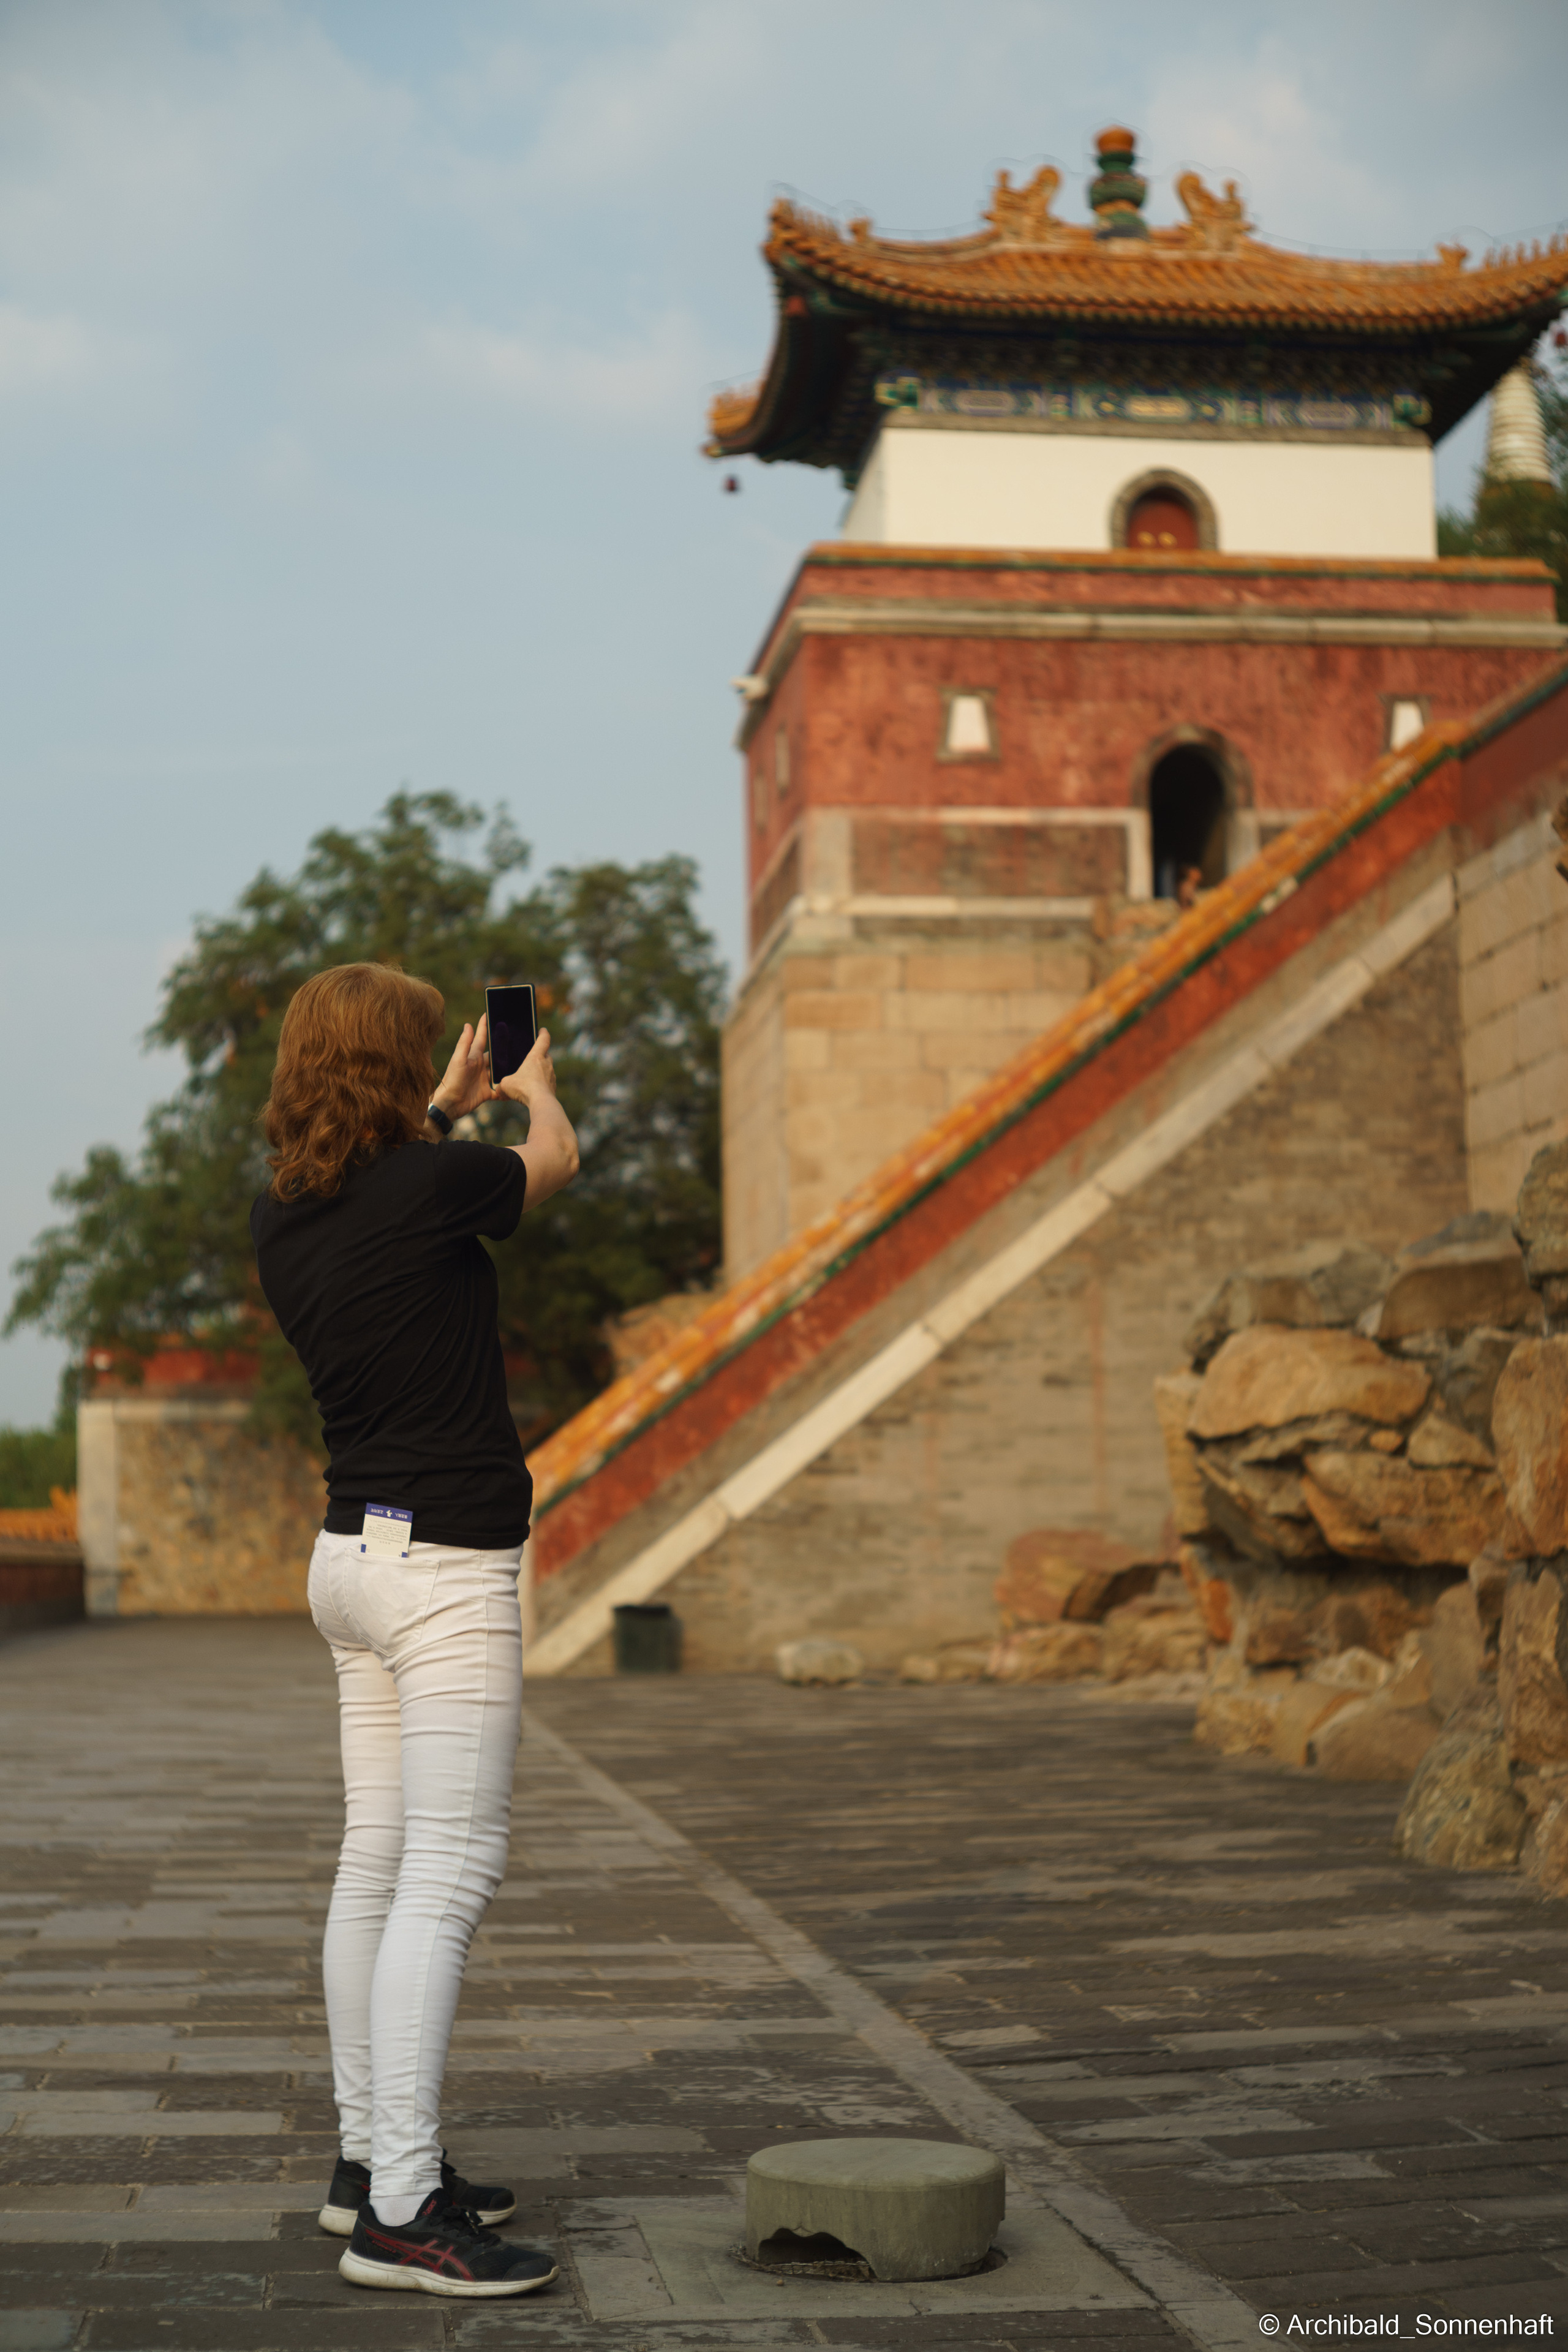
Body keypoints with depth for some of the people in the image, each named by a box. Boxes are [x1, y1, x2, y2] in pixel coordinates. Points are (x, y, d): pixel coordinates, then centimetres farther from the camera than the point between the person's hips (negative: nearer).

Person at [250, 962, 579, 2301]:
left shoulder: (284, 1217, 5)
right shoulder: (431, 1190, -16)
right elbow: (555, 1162, 6)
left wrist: (452, 1107, 45)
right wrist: (535, 1084, 29)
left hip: (353, 1555, 9)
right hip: (446, 1565, -9)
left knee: (378, 1864, 13)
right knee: (449, 1875, -9)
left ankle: (370, 2160, 22)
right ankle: (400, 2213, -10)